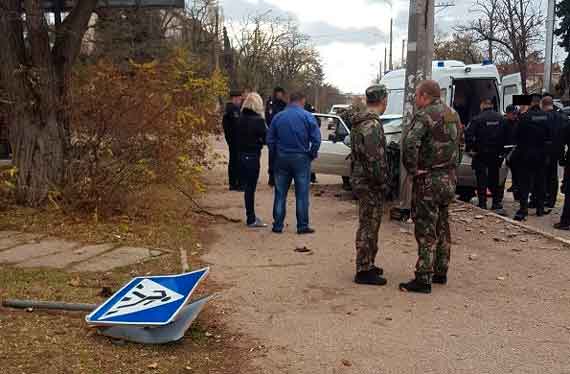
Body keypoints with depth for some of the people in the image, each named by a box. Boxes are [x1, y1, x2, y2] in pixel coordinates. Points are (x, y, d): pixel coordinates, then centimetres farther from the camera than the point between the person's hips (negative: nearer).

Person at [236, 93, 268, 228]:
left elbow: (238, 137, 11)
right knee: (250, 187, -1)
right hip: (253, 155, -7)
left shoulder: (241, 119, 5)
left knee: (247, 186, 14)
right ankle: (251, 220, 5)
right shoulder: (258, 120, -15)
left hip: (242, 154, 7)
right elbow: (265, 138, -12)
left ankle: (251, 216, 25)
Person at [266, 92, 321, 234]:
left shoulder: (278, 117, 4)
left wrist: (277, 154, 14)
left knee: (280, 194, 9)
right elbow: (316, 139, -12)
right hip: (301, 158, -3)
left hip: (281, 159, 3)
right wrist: (312, 154, 1)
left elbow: (270, 139, 4)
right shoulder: (307, 116, -6)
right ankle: (302, 226, 7)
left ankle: (278, 225, 12)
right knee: (302, 194, 4)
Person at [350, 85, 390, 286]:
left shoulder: (359, 123, 14)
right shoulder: (372, 124, -19)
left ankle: (367, 264, 29)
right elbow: (374, 159, -24)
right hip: (370, 184, -10)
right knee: (369, 226, -3)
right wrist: (382, 183, -15)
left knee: (368, 225, 18)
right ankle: (364, 271, 3)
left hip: (360, 179, 10)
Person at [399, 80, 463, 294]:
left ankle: (423, 279, -1)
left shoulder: (425, 115, -15)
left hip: (429, 180, -9)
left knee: (426, 230, -5)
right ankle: (440, 273, 27)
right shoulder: (453, 115, 14)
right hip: (450, 178, 9)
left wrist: (412, 169, -18)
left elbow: (410, 144, -29)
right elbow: (460, 143, 21)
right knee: (442, 227, 17)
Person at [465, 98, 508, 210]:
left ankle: (482, 203, 3)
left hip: (481, 153, -4)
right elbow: (506, 134, 6)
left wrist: (470, 148, -9)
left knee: (481, 179, 2)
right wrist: (501, 147, 13)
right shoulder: (501, 118, 3)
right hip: (497, 154, 4)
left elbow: (469, 134, -18)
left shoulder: (477, 119, -12)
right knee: (494, 177, 14)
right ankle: (497, 202, 17)